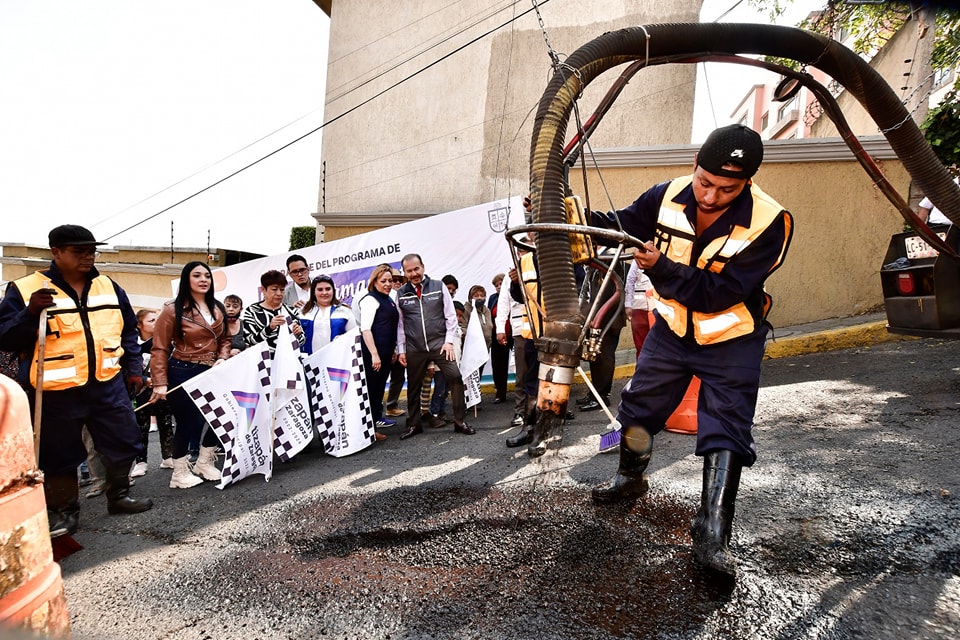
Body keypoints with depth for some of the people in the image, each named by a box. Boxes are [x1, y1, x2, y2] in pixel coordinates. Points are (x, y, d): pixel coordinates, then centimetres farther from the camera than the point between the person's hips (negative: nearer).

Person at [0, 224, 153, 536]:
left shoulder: (109, 287, 7)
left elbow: (128, 331, 15)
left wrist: (134, 368, 11)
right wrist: (31, 312, -26)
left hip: (109, 385, 4)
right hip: (56, 392, -4)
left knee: (123, 442, 12)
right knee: (60, 456, 9)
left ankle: (119, 496, 32)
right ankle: (63, 510, 28)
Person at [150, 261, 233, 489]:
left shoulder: (218, 309, 9)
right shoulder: (173, 309, -9)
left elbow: (225, 339, 16)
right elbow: (159, 349, -10)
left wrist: (222, 359, -4)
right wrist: (160, 383, -15)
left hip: (211, 373, 6)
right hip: (183, 373, -6)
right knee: (188, 423, 0)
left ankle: (204, 463, 27)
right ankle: (180, 473, 19)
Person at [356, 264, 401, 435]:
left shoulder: (388, 299, 16)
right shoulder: (371, 299, -10)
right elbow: (365, 328, -19)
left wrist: (394, 349, 22)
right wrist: (374, 354, -23)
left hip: (386, 352, 9)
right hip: (373, 353, -9)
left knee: (380, 386, 18)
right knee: (371, 387, -7)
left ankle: (377, 416, 32)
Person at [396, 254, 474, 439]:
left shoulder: (438, 287, 2)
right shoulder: (401, 294, 6)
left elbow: (451, 316, 2)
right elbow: (400, 323, 10)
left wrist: (449, 341, -5)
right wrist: (401, 349, 7)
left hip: (439, 344, -1)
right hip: (414, 349, 2)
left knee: (455, 377, -13)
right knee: (413, 386, 9)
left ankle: (459, 422, 1)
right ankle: (414, 424, 26)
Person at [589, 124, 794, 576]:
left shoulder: (770, 223, -25)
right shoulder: (668, 196, -15)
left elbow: (719, 293, -31)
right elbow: (624, 225, -2)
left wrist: (661, 268, -43)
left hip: (731, 341, -3)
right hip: (672, 330, 4)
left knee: (726, 433, -7)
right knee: (638, 408, 14)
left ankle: (712, 536, 3)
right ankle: (629, 479, 40)